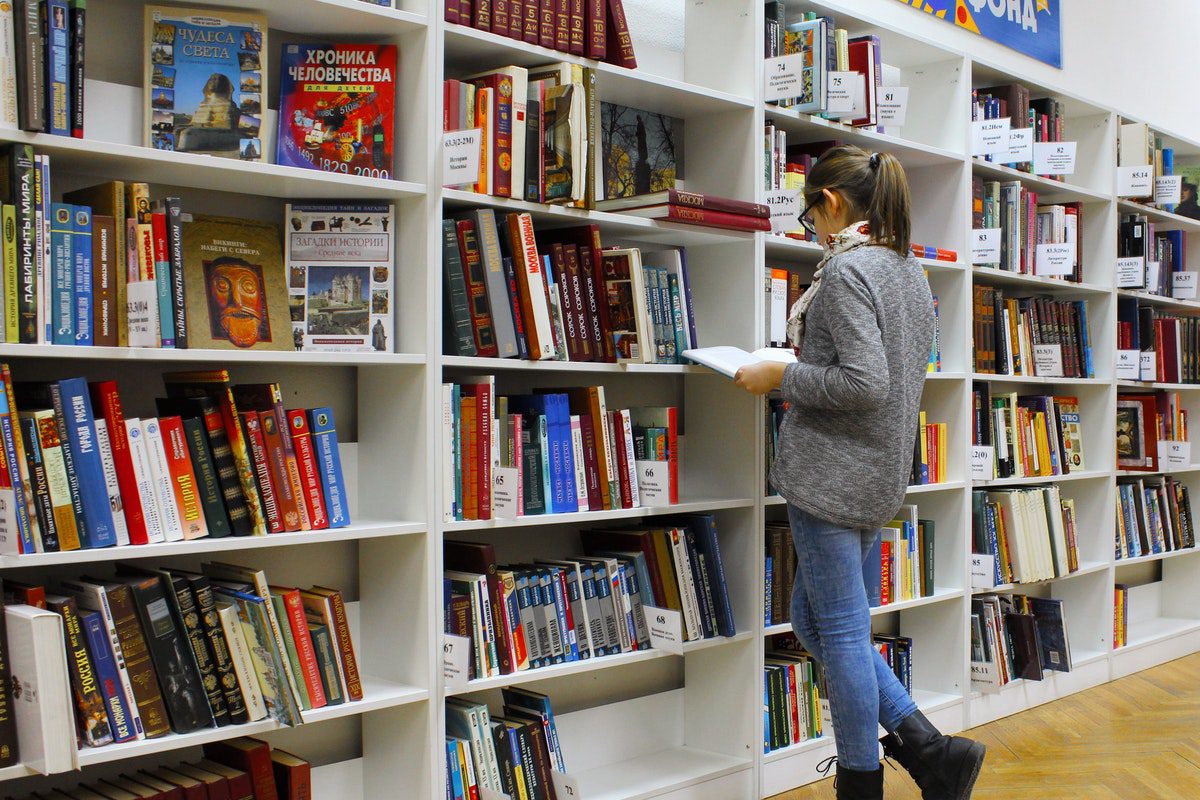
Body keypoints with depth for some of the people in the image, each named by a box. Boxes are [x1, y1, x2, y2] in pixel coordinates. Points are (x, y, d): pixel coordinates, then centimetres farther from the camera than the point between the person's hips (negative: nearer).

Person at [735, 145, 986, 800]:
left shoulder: (845, 268, -15)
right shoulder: (911, 271, 14)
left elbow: (863, 383, -23)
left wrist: (779, 376, -12)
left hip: (833, 470, -10)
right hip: (882, 473, 10)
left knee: (840, 631, 2)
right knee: (811, 618, 17)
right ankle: (927, 747, 15)